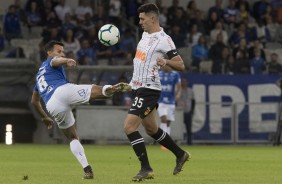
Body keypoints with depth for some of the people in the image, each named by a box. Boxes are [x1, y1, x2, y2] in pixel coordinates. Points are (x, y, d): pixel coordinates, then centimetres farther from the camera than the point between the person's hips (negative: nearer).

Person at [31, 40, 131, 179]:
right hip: (63, 90, -6)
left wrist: (44, 117, 58)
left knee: (73, 137, 16)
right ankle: (112, 89, -51)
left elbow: (34, 101, 47)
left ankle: (87, 169, 1)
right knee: (96, 91, -14)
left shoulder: (39, 75, 41)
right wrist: (67, 61, -31)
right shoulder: (50, 62, 20)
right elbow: (56, 61, -9)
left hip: (52, 106, 6)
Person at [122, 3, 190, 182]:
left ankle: (146, 169, -10)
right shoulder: (146, 34, 10)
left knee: (129, 127, -16)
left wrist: (166, 62, -33)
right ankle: (181, 154, 34)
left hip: (148, 90, -9)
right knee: (152, 129, 19)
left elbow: (181, 65, -15)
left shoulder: (163, 40, -16)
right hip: (138, 88, 9)